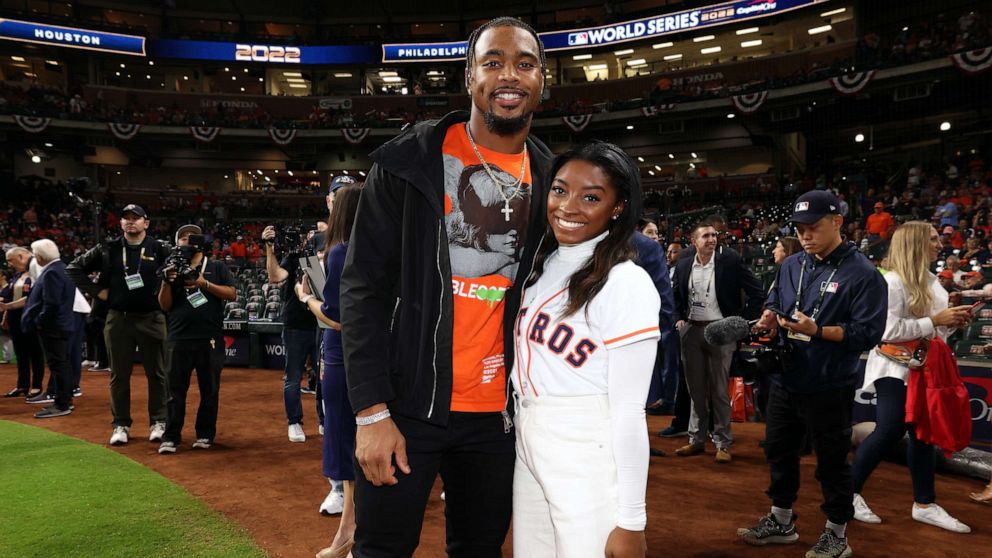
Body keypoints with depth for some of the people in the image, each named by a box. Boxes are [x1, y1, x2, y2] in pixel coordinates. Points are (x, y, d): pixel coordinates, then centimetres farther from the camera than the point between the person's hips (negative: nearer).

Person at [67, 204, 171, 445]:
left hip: (152, 319, -1)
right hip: (118, 320, 2)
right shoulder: (107, 250, 5)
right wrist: (96, 291, 3)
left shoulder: (160, 250, 0)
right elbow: (74, 268, 11)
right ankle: (121, 425, 18)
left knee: (157, 373, 4)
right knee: (119, 375, 8)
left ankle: (158, 423, 15)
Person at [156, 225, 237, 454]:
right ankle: (171, 437, 9)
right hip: (179, 339, 2)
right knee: (175, 390, 3)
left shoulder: (216, 267, 8)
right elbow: (165, 306, 7)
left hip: (210, 339, -1)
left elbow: (232, 294, -2)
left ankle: (205, 435, 17)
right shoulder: (173, 269, 13)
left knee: (209, 390, 6)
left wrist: (205, 284, -11)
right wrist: (166, 282, -8)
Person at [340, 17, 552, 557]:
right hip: (407, 405, -3)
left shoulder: (549, 180, 5)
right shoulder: (412, 160, -6)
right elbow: (364, 286, -7)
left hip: (497, 411, 4)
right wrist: (371, 411, -12)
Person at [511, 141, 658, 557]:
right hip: (527, 452, 7)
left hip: (589, 464, -6)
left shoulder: (626, 284, -15)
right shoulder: (541, 267, 6)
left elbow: (628, 412, -16)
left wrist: (630, 521, -14)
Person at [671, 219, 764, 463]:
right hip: (691, 331, 4)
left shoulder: (730, 262, -5)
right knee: (696, 389, 11)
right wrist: (679, 319, 7)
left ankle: (723, 443, 11)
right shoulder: (683, 266, 5)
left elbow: (757, 292, -3)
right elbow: (675, 296, 20)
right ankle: (696, 440, 21)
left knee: (720, 390, 2)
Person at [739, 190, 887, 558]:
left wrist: (816, 330, -27)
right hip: (785, 382, 7)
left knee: (831, 462, 7)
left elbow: (869, 333, -17)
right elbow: (774, 303, 18)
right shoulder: (792, 265, 7)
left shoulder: (863, 273, -12)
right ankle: (781, 523, 35)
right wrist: (770, 316, -5)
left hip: (829, 388, -6)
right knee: (779, 452, 17)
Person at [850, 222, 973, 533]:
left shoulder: (930, 281, 12)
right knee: (889, 432, -7)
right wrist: (935, 321, -20)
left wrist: (955, 322, 0)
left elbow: (936, 329, 20)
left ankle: (924, 504, 19)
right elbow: (888, 331, -25)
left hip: (924, 366, 8)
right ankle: (849, 492, 7)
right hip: (897, 369, -8)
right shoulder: (892, 281, -16)